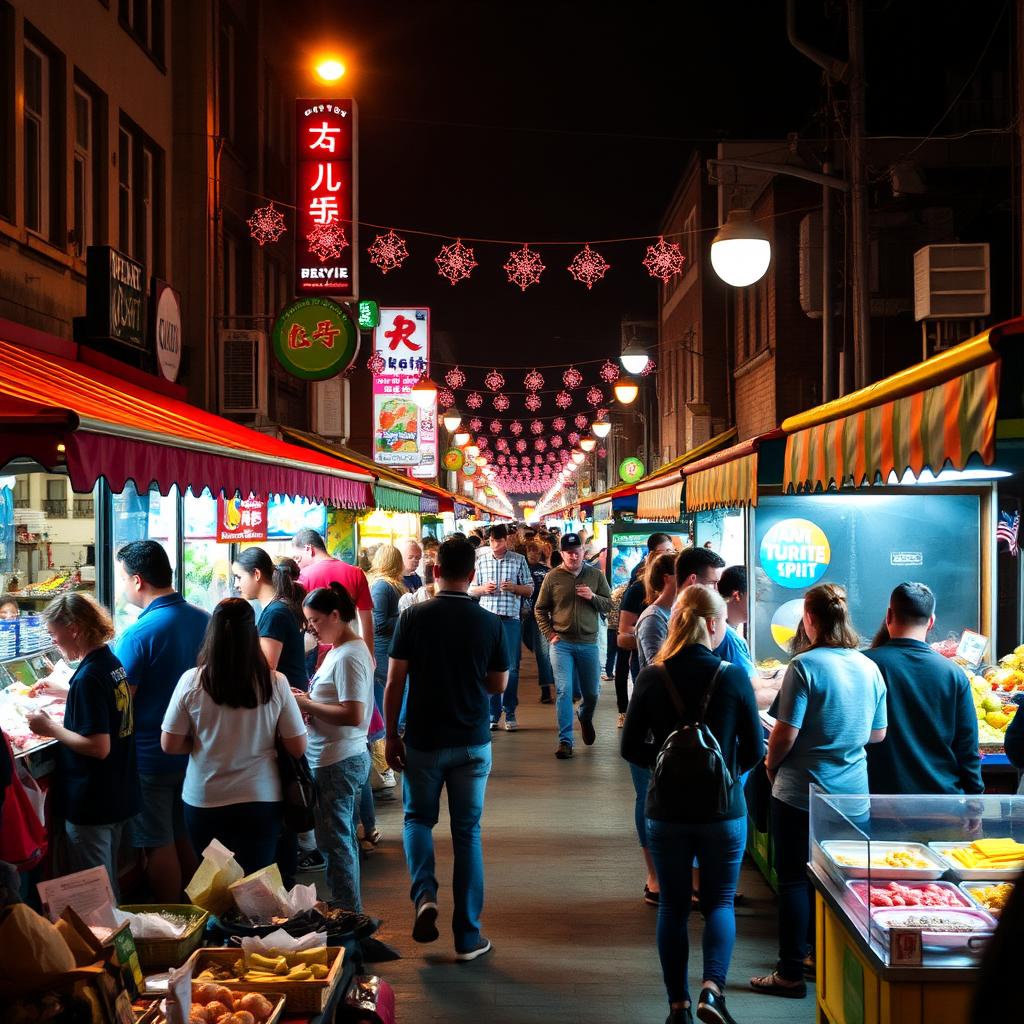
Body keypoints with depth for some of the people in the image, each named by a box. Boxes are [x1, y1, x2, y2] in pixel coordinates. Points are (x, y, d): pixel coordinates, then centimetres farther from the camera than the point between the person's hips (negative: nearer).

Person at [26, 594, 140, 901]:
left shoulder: (88, 677, -22)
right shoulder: (113, 662, 5)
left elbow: (99, 747, -25)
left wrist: (50, 728, -15)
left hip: (91, 804, -9)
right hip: (121, 796, 9)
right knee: (109, 885, 21)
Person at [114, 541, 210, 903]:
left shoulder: (137, 635, -22)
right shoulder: (203, 619, 1)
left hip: (150, 758, -7)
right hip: (193, 749, 7)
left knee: (159, 845, 6)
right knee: (186, 839, 19)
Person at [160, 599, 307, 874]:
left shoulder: (191, 681, -11)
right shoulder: (276, 684, -12)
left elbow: (169, 745, -4)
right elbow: (297, 748, -4)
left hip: (203, 800, 1)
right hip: (260, 800, 0)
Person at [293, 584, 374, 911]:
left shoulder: (348, 656, -19)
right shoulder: (339, 650, 13)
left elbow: (353, 715, -26)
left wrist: (307, 705, -17)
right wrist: (309, 703, 5)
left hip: (338, 762, -11)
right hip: (349, 758, 11)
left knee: (335, 843, -2)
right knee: (344, 838, 18)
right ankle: (352, 911, 28)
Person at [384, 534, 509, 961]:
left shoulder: (414, 618, -9)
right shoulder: (489, 623, -5)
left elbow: (394, 684, -8)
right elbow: (499, 684, 4)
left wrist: (391, 736, 1)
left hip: (424, 741, -1)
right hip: (473, 742, 1)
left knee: (418, 818, 20)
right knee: (467, 832, 10)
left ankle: (425, 894, -5)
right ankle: (468, 936, 12)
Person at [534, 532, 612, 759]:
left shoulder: (596, 575, 4)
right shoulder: (552, 577, -1)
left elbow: (608, 604, 5)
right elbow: (540, 609, 6)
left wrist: (592, 597, -14)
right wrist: (550, 634, -3)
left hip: (589, 643, 2)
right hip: (561, 644, -2)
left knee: (592, 692, 12)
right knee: (564, 691, -10)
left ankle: (585, 717, 46)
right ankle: (565, 741, -5)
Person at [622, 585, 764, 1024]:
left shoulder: (651, 677, -8)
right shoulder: (733, 677, -11)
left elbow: (632, 749, -3)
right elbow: (753, 752, -3)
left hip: (666, 808, 1)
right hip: (722, 808, -1)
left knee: (673, 906, 14)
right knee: (720, 901, 14)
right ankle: (712, 988, -5)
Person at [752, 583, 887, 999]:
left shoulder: (805, 666, -17)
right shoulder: (870, 668, 2)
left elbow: (785, 734, -17)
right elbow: (878, 734, 11)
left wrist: (771, 764, 1)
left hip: (801, 794, -6)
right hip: (853, 794, 6)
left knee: (794, 880, 4)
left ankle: (791, 972, 9)